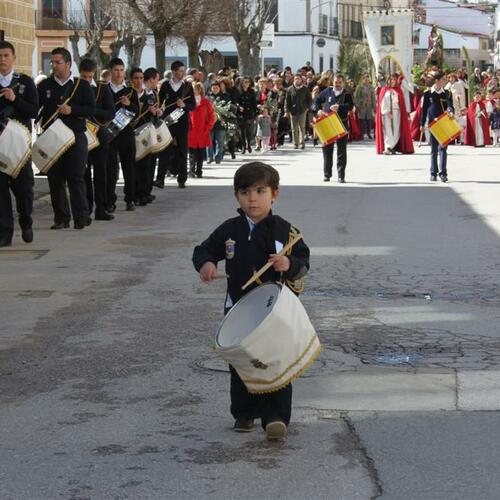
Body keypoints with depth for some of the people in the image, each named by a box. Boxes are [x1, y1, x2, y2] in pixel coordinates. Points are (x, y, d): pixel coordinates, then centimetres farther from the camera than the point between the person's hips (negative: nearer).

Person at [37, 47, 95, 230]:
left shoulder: (82, 85, 4)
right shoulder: (45, 85, 10)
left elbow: (91, 110, -3)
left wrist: (72, 110, -16)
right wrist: (40, 122, -11)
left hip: (76, 137, -2)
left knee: (76, 178, -4)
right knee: (55, 179, 3)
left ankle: (81, 217, 0)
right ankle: (61, 218, 9)